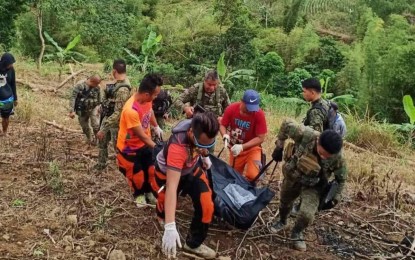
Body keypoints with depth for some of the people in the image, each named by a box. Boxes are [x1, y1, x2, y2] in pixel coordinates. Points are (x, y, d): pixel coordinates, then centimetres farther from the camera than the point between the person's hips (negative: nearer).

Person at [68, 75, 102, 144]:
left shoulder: (97, 87, -7)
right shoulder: (79, 85, -18)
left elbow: (99, 99, 8)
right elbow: (73, 97, -17)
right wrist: (71, 110, -21)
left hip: (92, 110, 1)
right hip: (82, 110, -1)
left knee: (97, 125, -13)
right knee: (85, 127, 11)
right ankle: (90, 140, 33)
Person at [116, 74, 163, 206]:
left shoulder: (147, 99, -15)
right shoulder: (131, 110, -38)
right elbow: (142, 136, -29)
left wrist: (156, 127, 23)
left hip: (145, 143, 6)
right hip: (129, 148, -6)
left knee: (151, 169, 11)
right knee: (136, 174, 10)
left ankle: (148, 192, 36)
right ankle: (139, 195, 37)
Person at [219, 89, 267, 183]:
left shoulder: (259, 114, -22)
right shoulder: (231, 109, -16)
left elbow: (261, 138, -19)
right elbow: (222, 125, -4)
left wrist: (242, 147, -28)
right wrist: (225, 136, -27)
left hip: (252, 148, -2)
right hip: (235, 148, 3)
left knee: (252, 175, -19)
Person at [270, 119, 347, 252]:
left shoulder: (337, 158, -31)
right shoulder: (305, 135, -38)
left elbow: (341, 178, -10)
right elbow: (287, 124, -19)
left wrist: (336, 197, -8)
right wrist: (279, 146, -13)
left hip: (313, 186, -1)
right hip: (292, 177, 1)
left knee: (307, 214, -18)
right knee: (284, 202, 24)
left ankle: (297, 233, 17)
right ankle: (282, 222, 60)